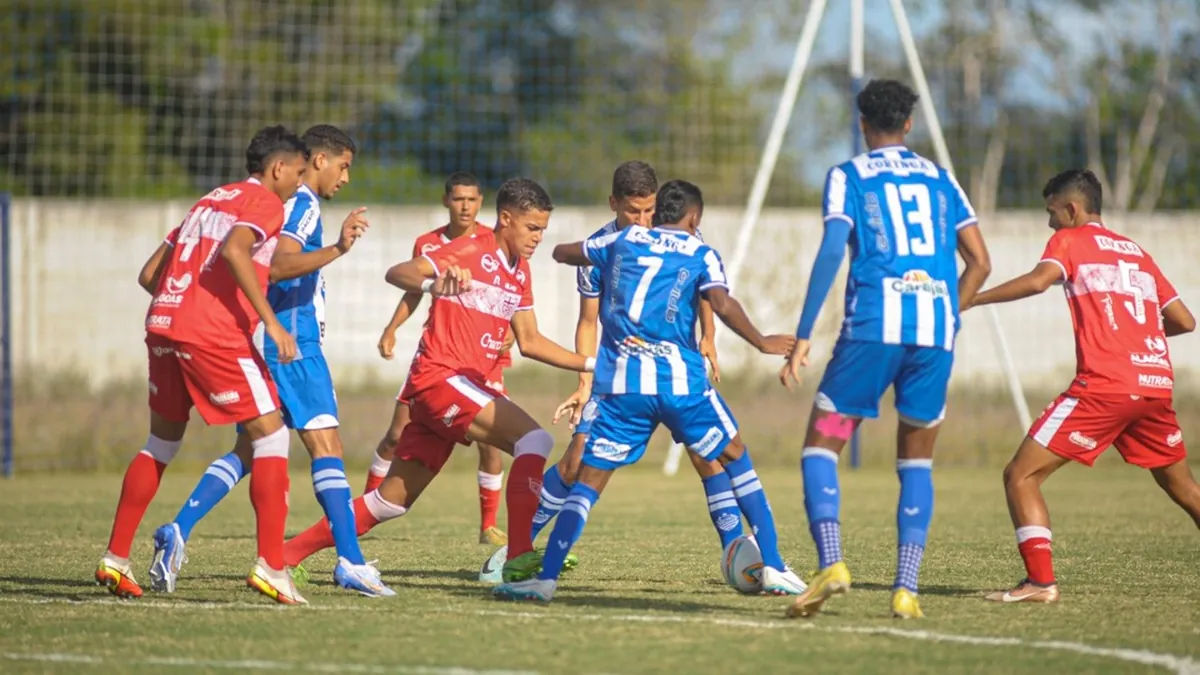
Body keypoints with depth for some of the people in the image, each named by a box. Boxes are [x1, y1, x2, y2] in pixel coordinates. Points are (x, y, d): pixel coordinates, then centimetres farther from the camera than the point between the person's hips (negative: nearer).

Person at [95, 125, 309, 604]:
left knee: (162, 442, 21)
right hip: (214, 335, -8)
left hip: (163, 323, 8)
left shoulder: (210, 200, 25)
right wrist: (270, 321, -20)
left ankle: (115, 559, 20)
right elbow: (234, 250, -20)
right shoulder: (265, 204, 2)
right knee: (271, 436, -1)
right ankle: (270, 565, -9)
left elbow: (149, 274, 23)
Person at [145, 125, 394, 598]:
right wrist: (337, 250, -36)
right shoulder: (303, 204, -9)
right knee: (326, 447, -10)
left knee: (248, 450, 10)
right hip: (292, 343, -9)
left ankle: (178, 532, -3)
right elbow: (279, 266, -25)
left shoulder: (281, 203, 20)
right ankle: (350, 563, -16)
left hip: (262, 343, 9)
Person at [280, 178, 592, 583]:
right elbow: (397, 274, -20)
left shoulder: (519, 271, 17)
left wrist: (590, 364, 15)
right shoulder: (471, 252, -9)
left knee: (392, 501, 11)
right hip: (441, 375, -9)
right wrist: (434, 285, -41)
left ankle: (288, 554, 16)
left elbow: (530, 342, 22)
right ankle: (520, 556, -29)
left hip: (462, 384, 9)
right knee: (534, 439, -22)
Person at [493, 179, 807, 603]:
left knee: (588, 482, 5)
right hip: (680, 381, -2)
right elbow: (722, 303, -12)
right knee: (738, 462, 15)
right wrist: (761, 343, -2)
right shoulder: (700, 254, 7)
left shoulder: (622, 241, 16)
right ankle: (772, 568, 10)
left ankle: (546, 578, -10)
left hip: (620, 384, 2)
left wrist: (603, 259, 50)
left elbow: (561, 253, 32)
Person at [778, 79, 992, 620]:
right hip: (936, 331, 3)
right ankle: (906, 588, 1)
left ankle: (830, 563, -17)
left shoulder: (848, 176, 8)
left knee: (821, 446, 6)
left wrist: (803, 336, -7)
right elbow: (979, 262, 14)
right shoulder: (940, 179, 19)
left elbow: (832, 251, -6)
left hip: (873, 327, -3)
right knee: (916, 463, 15)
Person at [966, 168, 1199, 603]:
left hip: (1105, 385, -6)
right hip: (1158, 383, 6)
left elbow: (1038, 280, -15)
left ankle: (1041, 582, -14)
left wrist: (970, 300, -10)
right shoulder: (1138, 253, 22)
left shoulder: (1070, 240, 6)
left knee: (1021, 475, -3)